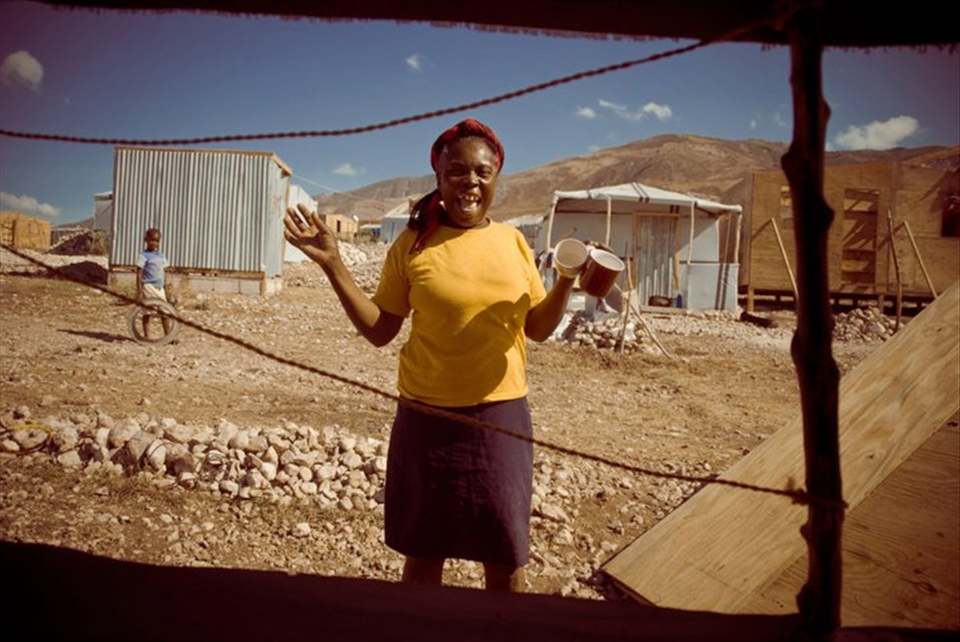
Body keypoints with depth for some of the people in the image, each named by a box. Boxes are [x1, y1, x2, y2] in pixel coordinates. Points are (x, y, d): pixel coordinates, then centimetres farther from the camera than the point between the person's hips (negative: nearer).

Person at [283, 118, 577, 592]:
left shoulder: (513, 241, 3)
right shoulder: (413, 243, -3)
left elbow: (538, 328, 8)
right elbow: (378, 329, -2)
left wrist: (567, 280, -8)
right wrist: (333, 265, -9)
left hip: (502, 417, 2)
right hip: (427, 418, -1)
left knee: (507, 559, 13)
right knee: (423, 554, 16)